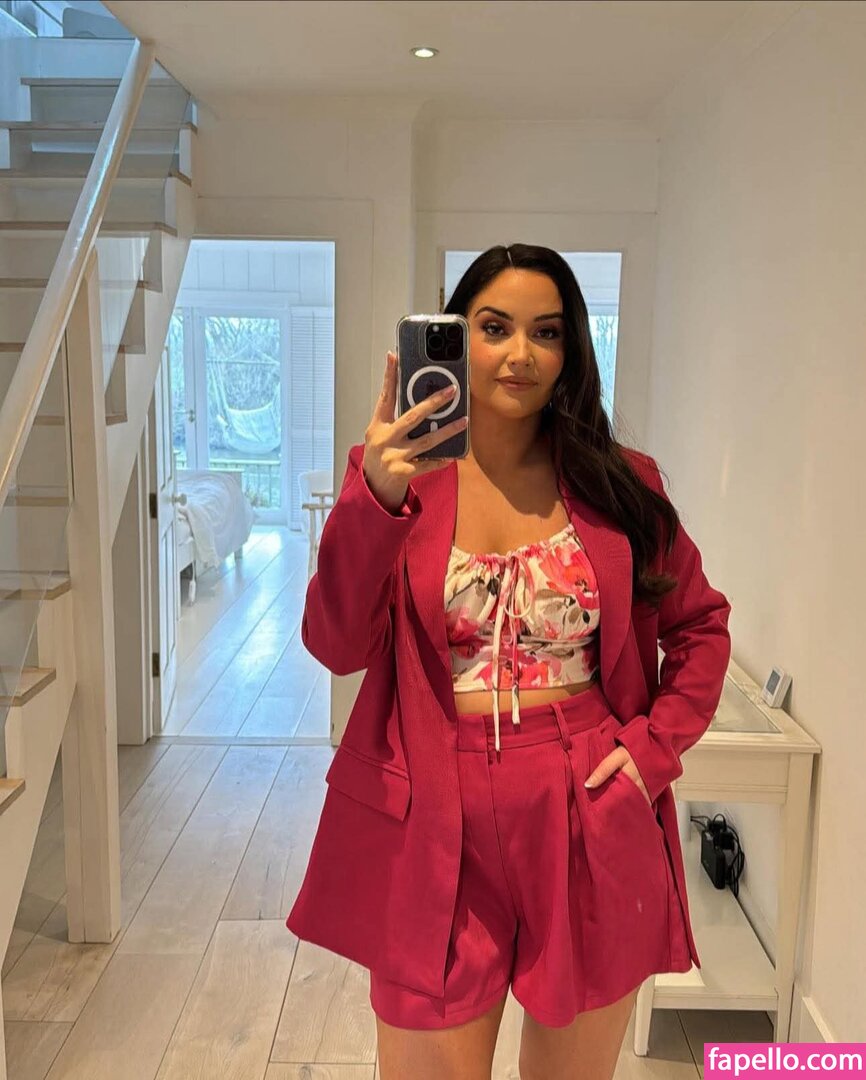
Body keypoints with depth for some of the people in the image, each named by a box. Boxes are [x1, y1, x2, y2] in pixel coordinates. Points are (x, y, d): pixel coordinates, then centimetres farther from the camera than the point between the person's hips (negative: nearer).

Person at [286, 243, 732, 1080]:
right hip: (439, 833, -1)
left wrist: (657, 745, -2)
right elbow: (337, 645, -13)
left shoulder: (619, 484, 2)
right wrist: (373, 499, -26)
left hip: (589, 827, 2)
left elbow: (700, 624, 11)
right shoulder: (406, 481, -2)